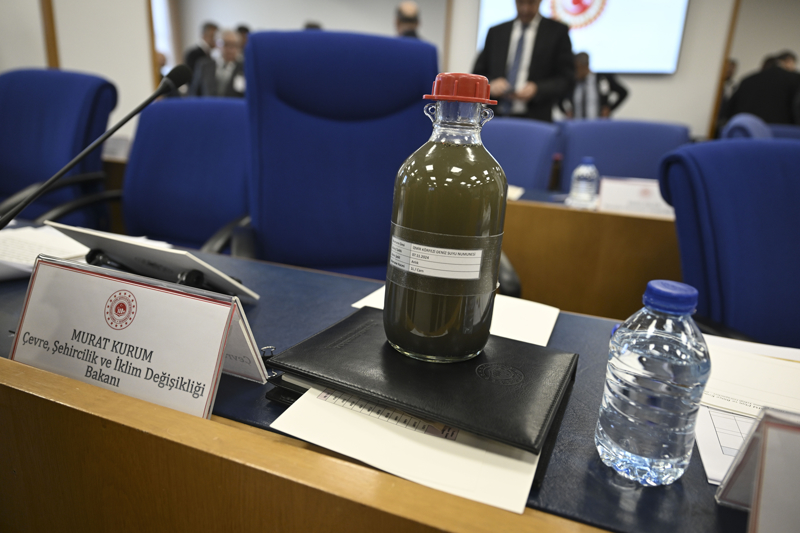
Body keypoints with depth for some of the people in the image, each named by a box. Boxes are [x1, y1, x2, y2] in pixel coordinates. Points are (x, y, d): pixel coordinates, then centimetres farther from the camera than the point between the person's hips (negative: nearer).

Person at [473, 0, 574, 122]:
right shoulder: (495, 32, 17)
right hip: (495, 118, 2)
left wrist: (537, 89, -13)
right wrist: (490, 84, -6)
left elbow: (566, 79, 3)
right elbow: (478, 73, 16)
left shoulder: (558, 31, 8)